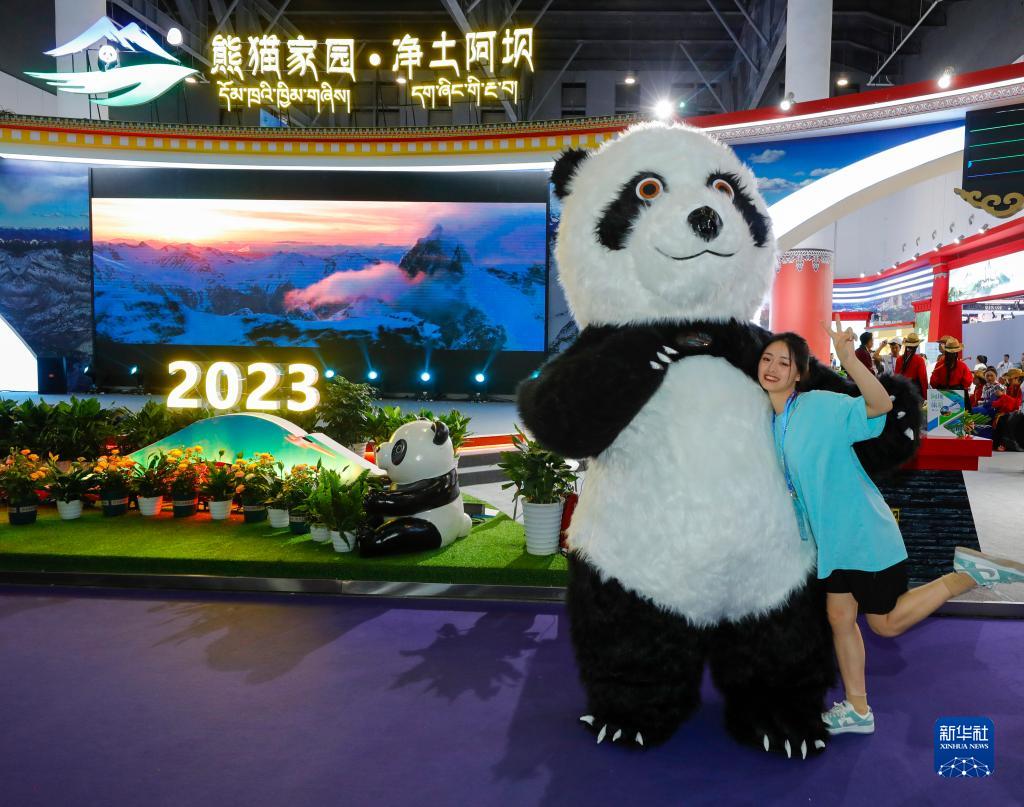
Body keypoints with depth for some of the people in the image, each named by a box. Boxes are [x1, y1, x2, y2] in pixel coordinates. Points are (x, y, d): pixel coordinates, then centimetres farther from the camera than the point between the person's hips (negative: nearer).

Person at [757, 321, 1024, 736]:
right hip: (833, 537, 7)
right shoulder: (772, 422, 4)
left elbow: (880, 405, -35)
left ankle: (969, 573, 14)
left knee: (887, 622, 3)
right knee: (840, 618, 13)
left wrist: (847, 357, -46)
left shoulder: (819, 405, -19)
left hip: (862, 532, -7)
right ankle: (857, 710, 27)